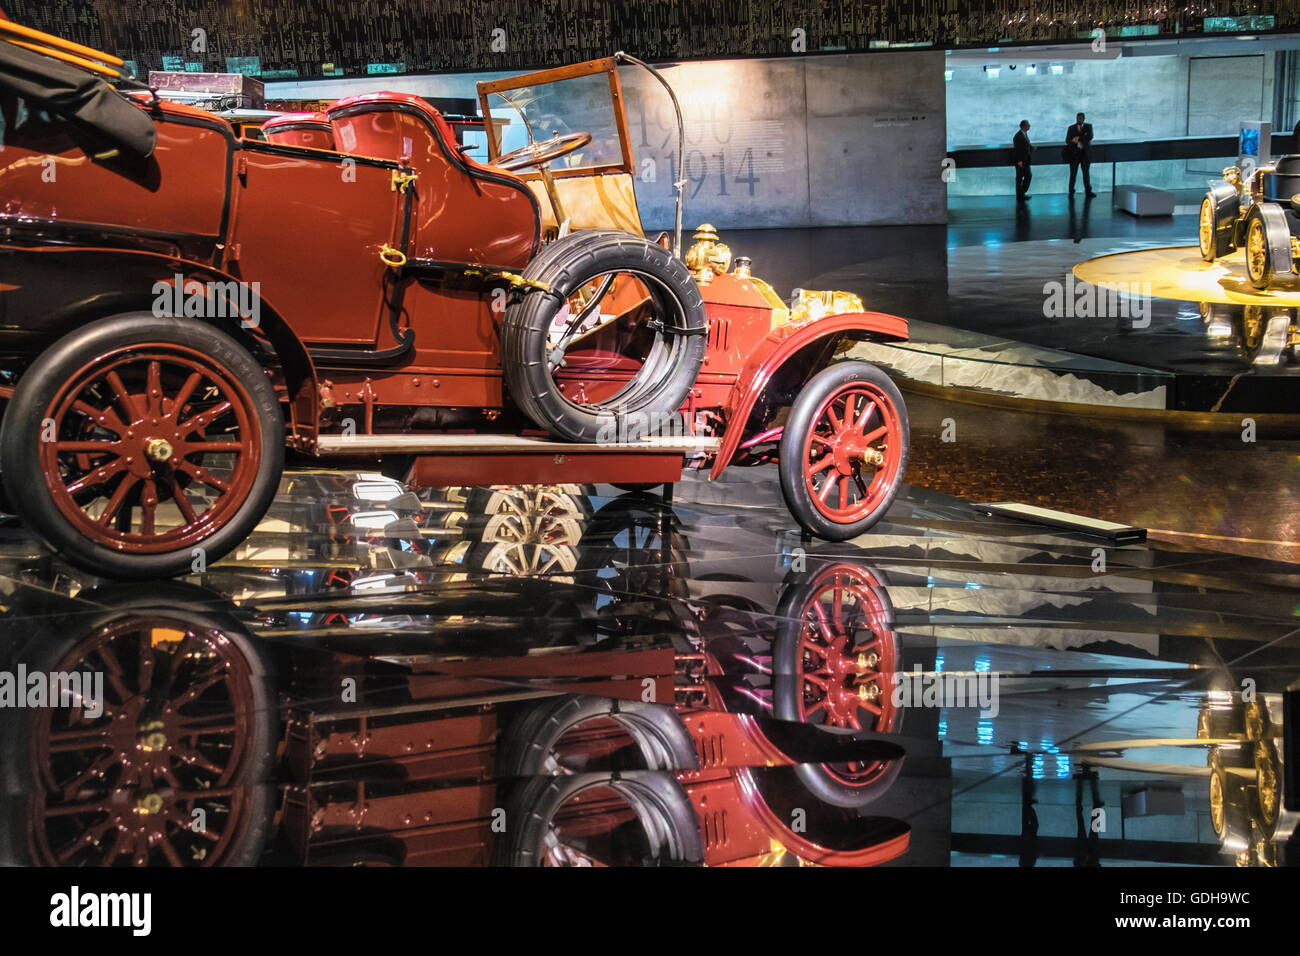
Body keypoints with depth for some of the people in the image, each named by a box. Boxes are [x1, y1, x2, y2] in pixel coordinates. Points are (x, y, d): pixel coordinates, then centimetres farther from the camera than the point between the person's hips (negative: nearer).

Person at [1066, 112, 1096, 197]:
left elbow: (1090, 136, -13)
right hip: (1074, 153, 0)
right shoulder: (1071, 128, 3)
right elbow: (1067, 141, -4)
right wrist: (1075, 142, -24)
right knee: (1073, 173, 0)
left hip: (1085, 153, 0)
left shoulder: (1088, 126, 4)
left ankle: (1088, 191, 14)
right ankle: (1071, 192, 10)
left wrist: (1078, 138, -16)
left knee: (1086, 173, 7)